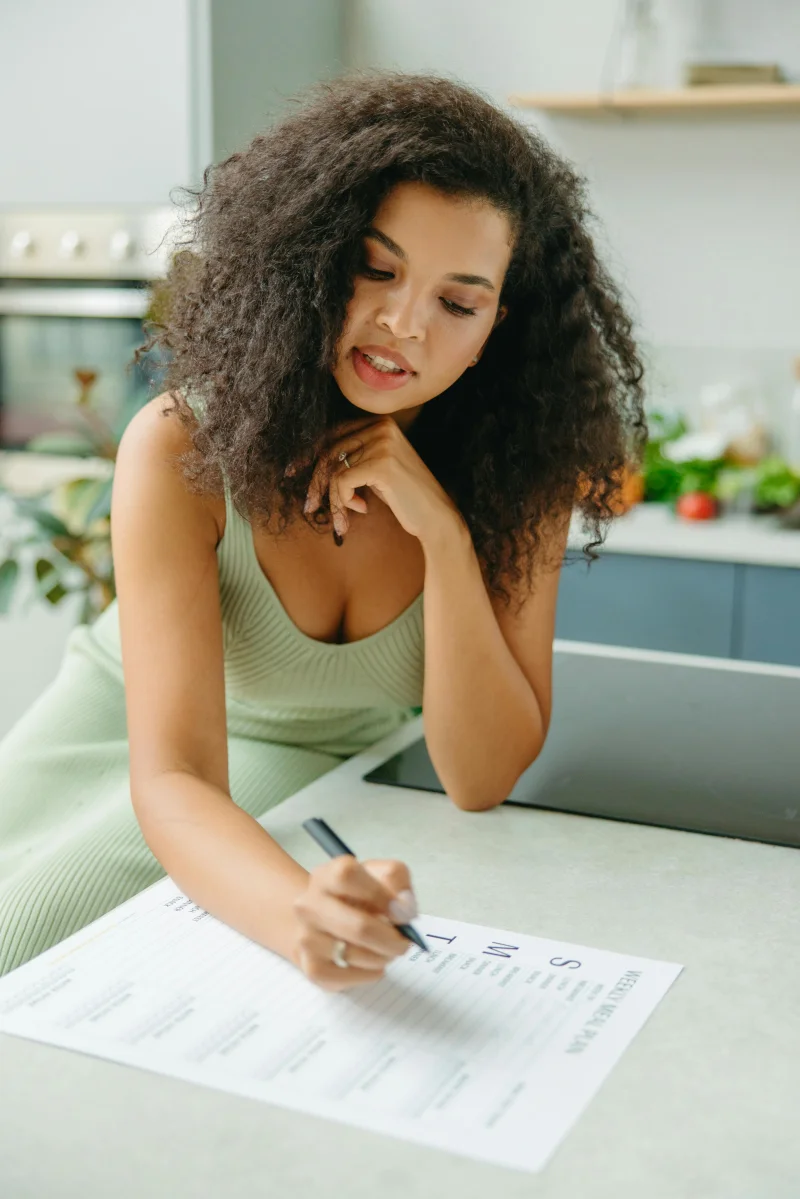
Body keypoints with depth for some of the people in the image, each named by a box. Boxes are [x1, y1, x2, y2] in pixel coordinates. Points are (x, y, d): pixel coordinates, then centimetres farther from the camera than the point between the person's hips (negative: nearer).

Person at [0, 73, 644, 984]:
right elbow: (172, 776, -34)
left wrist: (444, 534, -36)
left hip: (320, 772, 0)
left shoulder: (520, 473, -20)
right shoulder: (182, 449, -27)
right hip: (127, 734, 0)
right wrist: (298, 914, -56)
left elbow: (481, 781, -23)